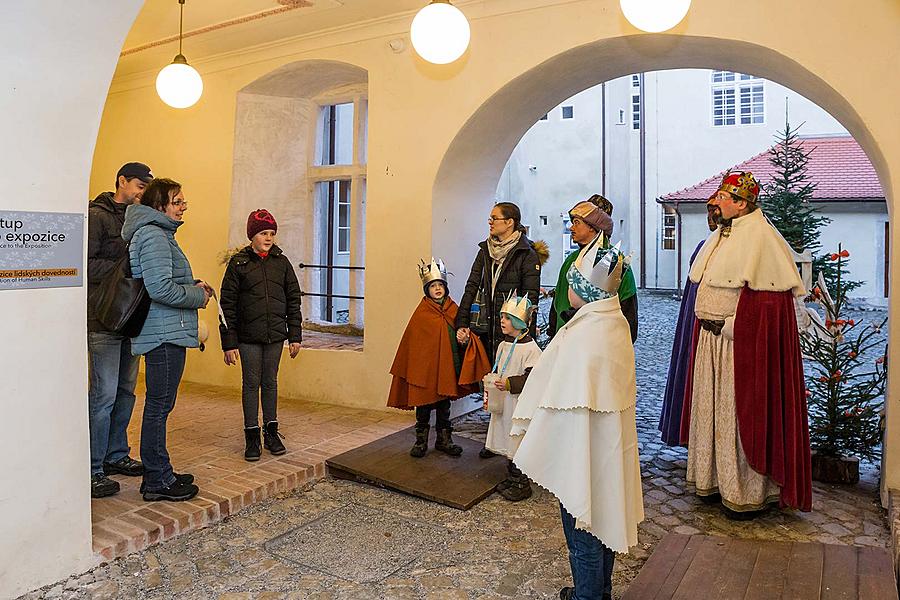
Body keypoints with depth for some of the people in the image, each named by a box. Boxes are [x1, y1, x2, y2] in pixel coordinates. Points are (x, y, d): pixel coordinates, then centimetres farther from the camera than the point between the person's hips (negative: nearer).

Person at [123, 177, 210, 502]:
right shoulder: (154, 236, -14)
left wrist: (193, 284, 10)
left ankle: (158, 473, 27)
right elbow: (160, 288, -23)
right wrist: (198, 295, -10)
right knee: (159, 405, -3)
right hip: (165, 333, -11)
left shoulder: (159, 233, 19)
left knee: (159, 404, 16)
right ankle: (157, 482, 7)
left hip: (165, 332, 11)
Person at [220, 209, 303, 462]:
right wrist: (229, 342, -8)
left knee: (270, 383, 12)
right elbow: (227, 304, -4)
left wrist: (295, 336, 4)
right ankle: (252, 436, 15)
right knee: (251, 384, 5)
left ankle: (271, 431, 24)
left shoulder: (281, 262, 5)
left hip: (275, 335, 2)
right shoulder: (238, 263, -3)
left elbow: (293, 299, 8)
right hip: (248, 337, -2)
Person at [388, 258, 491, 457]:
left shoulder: (453, 310, 3)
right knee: (423, 405, 8)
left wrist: (466, 339, -15)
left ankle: (444, 440, 27)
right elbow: (412, 342, -7)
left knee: (444, 405, 14)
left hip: (447, 366, 3)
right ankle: (421, 441, 21)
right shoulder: (421, 314, -8)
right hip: (425, 366, -3)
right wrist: (413, 369, -9)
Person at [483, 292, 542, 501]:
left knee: (519, 444, 0)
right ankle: (511, 478, 32)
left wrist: (509, 384, -27)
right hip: (503, 404, 8)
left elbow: (532, 378, -20)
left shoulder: (530, 349, -16)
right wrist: (489, 391, 8)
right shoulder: (503, 345, 9)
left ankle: (522, 485, 14)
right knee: (507, 443, 17)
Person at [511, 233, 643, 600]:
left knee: (582, 533, 9)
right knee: (600, 522, 23)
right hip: (609, 444, 9)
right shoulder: (617, 322, 0)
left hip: (583, 450, -9)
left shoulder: (582, 336, -27)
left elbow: (566, 404, -24)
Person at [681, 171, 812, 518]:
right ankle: (716, 480, 27)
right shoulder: (719, 237, 14)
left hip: (743, 343, -8)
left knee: (743, 411, 0)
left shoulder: (760, 236, -13)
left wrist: (731, 325, -18)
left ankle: (749, 493, 13)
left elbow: (768, 297, -19)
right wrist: (708, 323, 14)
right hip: (712, 338, 9)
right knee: (713, 408, 14)